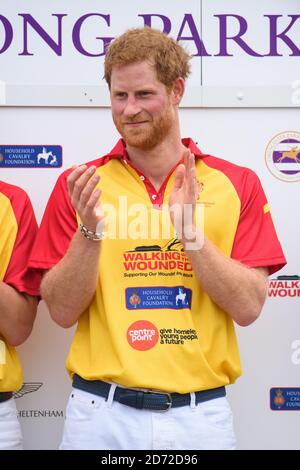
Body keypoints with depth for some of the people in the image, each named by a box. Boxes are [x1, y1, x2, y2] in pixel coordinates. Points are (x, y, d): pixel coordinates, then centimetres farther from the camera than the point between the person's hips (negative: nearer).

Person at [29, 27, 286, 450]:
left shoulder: (236, 184, -1)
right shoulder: (79, 185, -1)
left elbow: (248, 307, -7)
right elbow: (62, 312, -5)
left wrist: (190, 231, -19)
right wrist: (90, 230, -19)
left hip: (201, 413, 0)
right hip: (102, 413, 0)